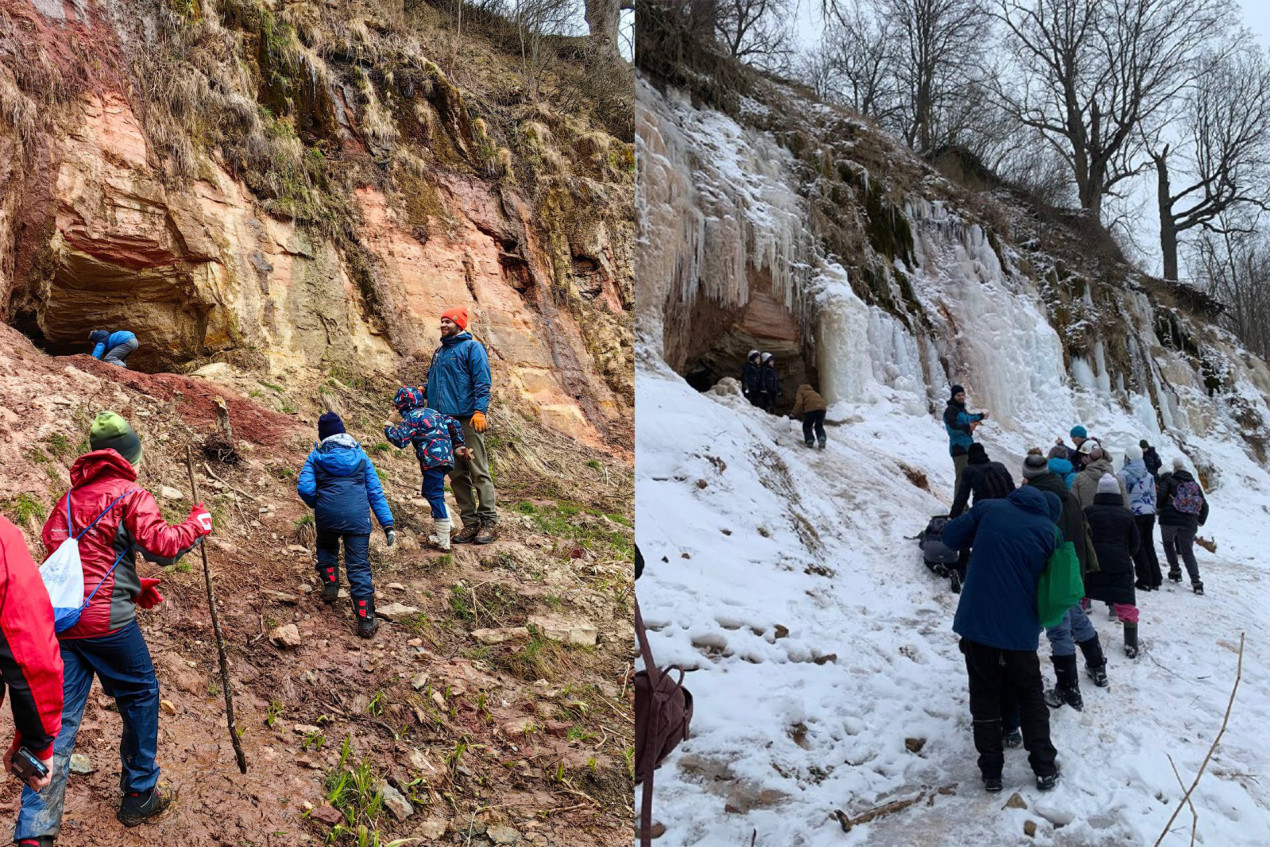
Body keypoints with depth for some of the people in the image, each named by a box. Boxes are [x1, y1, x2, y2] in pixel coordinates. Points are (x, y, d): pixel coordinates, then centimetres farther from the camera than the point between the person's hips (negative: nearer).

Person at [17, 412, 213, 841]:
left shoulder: (70, 497, 15)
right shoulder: (131, 496, -7)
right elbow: (161, 545, -17)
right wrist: (197, 524, 2)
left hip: (59, 618, 6)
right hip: (107, 620, -6)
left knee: (57, 718, 5)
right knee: (141, 697, 14)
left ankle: (33, 832, 1)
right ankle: (138, 795, 25)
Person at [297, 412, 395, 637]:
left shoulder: (316, 457, 8)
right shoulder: (360, 455, 12)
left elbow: (304, 488, -6)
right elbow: (375, 491, 8)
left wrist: (317, 506, 15)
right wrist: (387, 524, 6)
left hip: (327, 515, 0)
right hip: (358, 516, 0)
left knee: (327, 547, 34)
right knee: (359, 566, 1)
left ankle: (330, 585, 24)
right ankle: (366, 620, -3)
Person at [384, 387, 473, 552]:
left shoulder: (411, 417, -3)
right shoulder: (433, 412, 22)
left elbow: (400, 439, -12)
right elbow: (454, 424, 21)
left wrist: (389, 429, 6)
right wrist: (458, 446, 25)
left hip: (433, 459, -9)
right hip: (446, 457, 9)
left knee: (434, 496, -7)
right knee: (430, 492, 23)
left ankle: (443, 541, -9)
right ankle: (445, 525, 28)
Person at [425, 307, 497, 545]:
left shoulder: (472, 347, 0)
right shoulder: (439, 352, 21)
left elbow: (482, 382, -8)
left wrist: (479, 410, -18)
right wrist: (424, 390, 8)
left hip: (467, 419, -7)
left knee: (478, 472, -5)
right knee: (456, 475, 7)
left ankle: (489, 523, -1)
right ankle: (470, 523, 13)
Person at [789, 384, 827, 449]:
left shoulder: (800, 392, 22)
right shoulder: (812, 392, 41)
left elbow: (799, 403, 0)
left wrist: (793, 414, 6)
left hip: (811, 408, -5)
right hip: (822, 407, 5)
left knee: (807, 426, 14)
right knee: (819, 426, 19)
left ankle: (809, 441, 1)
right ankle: (822, 439, -3)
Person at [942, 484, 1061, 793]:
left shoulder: (988, 508, -3)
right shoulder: (1047, 531, -2)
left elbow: (951, 536, 1)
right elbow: (1046, 582, 4)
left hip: (975, 621, 0)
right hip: (1019, 628, 0)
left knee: (984, 696, 13)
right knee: (1031, 696, 19)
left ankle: (991, 770, 15)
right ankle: (1044, 768, 21)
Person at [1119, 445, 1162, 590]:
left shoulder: (1123, 474, -9)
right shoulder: (1149, 475, 11)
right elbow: (1153, 496, 16)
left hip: (1134, 514, -6)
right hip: (1149, 513, 6)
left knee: (1138, 547, -1)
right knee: (1149, 545, 13)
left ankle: (1145, 580, -2)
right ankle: (1155, 579, 14)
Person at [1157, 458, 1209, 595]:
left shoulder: (1168, 480, 5)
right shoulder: (1195, 485, 17)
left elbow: (1161, 494, -13)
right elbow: (1205, 505, 16)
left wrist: (1159, 507, 6)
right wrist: (1200, 521, 27)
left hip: (1169, 519, -3)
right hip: (1189, 522, 3)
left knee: (1168, 544, 25)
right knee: (1188, 552, 7)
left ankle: (1175, 571, 18)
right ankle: (1196, 582, -7)